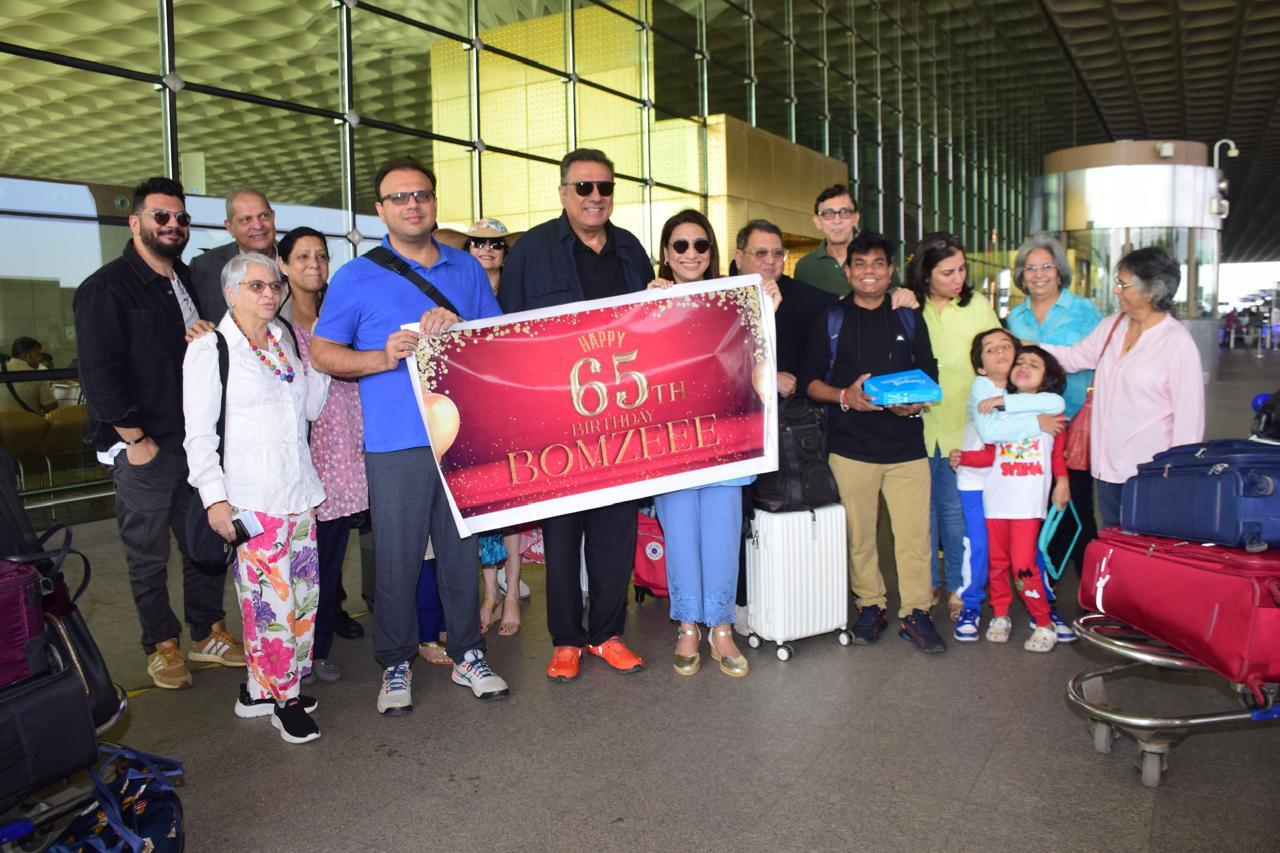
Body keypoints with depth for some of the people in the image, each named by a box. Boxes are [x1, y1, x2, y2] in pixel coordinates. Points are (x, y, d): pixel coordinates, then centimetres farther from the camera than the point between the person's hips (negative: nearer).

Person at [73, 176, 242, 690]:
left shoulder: (190, 281, 14)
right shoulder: (107, 288, -8)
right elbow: (98, 372, -13)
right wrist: (135, 439, -15)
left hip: (198, 441, 6)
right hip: (143, 448, -6)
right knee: (148, 555, 6)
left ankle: (209, 633, 26)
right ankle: (161, 646, 21)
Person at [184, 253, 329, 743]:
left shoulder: (283, 344, 15)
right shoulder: (209, 349, -2)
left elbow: (311, 408, 18)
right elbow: (199, 433, -5)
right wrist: (214, 497, -11)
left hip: (297, 490, 7)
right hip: (251, 497, -6)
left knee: (304, 591, 8)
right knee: (271, 596, -6)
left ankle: (261, 687, 22)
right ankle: (284, 698, 9)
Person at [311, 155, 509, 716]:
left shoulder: (467, 269, 12)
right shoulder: (356, 277, 3)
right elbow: (322, 353, 3)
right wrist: (383, 358, -15)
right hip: (396, 441, -2)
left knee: (463, 550, 10)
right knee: (397, 558, 3)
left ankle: (467, 655, 25)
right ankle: (395, 664, 21)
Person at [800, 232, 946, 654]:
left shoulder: (909, 320, 14)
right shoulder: (829, 320, 7)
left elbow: (931, 378, 15)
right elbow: (810, 381, 4)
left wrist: (915, 404, -7)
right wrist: (845, 396, -14)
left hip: (906, 445, 1)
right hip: (850, 447, -1)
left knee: (914, 534, -1)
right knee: (859, 535, 5)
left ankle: (915, 613, 12)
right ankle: (870, 606, 22)